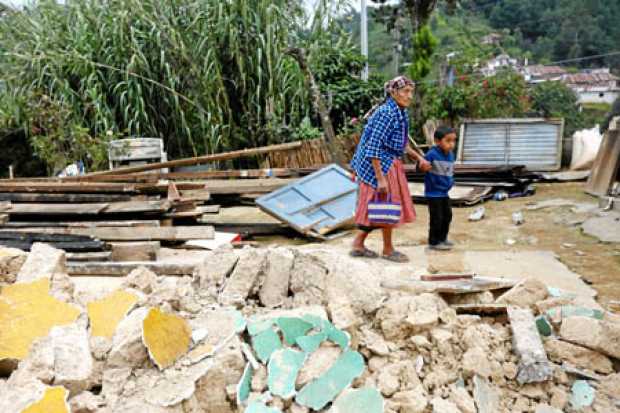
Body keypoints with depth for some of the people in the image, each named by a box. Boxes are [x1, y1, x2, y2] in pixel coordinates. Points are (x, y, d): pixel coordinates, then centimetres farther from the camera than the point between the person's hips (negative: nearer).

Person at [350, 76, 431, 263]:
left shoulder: (400, 113, 9)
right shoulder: (386, 113, -20)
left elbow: (402, 144, 20)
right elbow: (373, 147, -24)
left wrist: (419, 158, 9)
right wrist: (381, 178, -26)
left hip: (390, 165, 9)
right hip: (380, 165, -9)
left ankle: (358, 244, 24)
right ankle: (388, 249, 19)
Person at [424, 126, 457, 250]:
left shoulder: (451, 155, 5)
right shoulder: (432, 154, -20)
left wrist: (450, 182, 12)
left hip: (445, 192, 8)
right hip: (434, 193, -8)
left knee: (447, 215, 16)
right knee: (437, 217, -2)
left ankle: (443, 238, 33)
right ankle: (434, 242, 12)